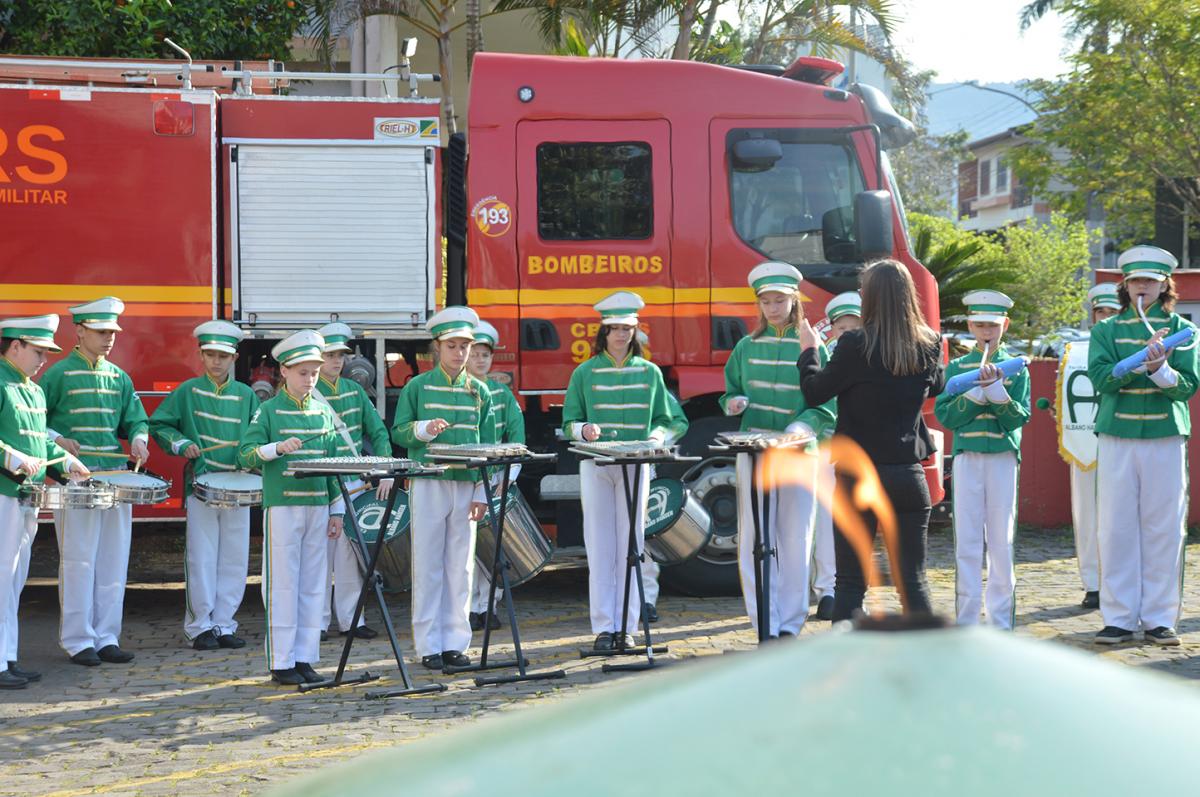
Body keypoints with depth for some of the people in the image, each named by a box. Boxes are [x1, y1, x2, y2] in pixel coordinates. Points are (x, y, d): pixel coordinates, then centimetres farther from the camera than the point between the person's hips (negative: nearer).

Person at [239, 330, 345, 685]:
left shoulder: (324, 413, 12)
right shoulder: (269, 410, -1)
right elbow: (246, 453, -7)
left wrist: (336, 510, 12)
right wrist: (277, 448, -24)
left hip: (318, 507, 5)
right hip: (282, 507, -5)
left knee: (313, 585, 7)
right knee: (283, 585, -2)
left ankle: (304, 658, 14)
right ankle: (281, 662, 3)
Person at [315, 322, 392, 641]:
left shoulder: (355, 391, 11)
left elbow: (378, 433, 11)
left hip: (356, 483, 4)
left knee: (352, 553, 6)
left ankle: (350, 618, 13)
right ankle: (318, 621, 8)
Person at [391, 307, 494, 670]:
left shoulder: (479, 391, 9)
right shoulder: (417, 387, 3)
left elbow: (488, 446, 8)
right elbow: (398, 433, 2)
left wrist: (482, 492, 1)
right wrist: (424, 429, -18)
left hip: (466, 486, 3)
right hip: (428, 486, -2)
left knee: (460, 567, 5)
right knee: (428, 566, 0)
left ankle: (455, 642, 12)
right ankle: (429, 645, 5)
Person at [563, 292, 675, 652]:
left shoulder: (649, 372, 9)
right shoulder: (585, 373, 6)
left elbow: (663, 418, 13)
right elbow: (569, 422, 6)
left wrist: (657, 434, -9)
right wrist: (584, 429, -15)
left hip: (635, 465, 1)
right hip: (596, 464, -1)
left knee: (631, 544, 2)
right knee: (600, 547, -1)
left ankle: (626, 626, 6)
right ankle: (603, 627, 2)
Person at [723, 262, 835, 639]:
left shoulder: (812, 347, 3)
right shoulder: (747, 347, 11)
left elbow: (824, 405, 0)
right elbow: (731, 393, 20)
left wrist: (803, 426, -18)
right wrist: (734, 404, -3)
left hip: (799, 453, -2)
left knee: (795, 540, 1)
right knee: (754, 540, -2)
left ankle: (790, 624, 9)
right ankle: (765, 625, 2)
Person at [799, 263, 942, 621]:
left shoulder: (854, 345, -14)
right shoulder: (928, 345, -1)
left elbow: (814, 392, -3)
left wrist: (809, 350, 13)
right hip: (908, 475, 3)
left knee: (850, 582, 4)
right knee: (913, 579, 10)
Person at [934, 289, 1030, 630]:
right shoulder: (957, 367, 8)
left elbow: (1019, 417, -4)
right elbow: (944, 415, -3)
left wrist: (995, 389, -18)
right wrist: (980, 391, -13)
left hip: (1003, 458, 0)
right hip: (967, 458, 0)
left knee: (1002, 540, 2)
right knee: (967, 541, 0)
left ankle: (1001, 620, 8)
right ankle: (966, 620, 6)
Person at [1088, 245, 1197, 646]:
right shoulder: (1106, 331, 10)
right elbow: (1101, 377, -6)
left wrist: (1160, 369, -22)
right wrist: (1143, 358, -18)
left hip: (1166, 438, 0)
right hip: (1117, 438, 1)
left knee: (1164, 529, 0)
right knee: (1116, 529, 0)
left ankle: (1159, 619, 7)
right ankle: (1119, 617, 7)